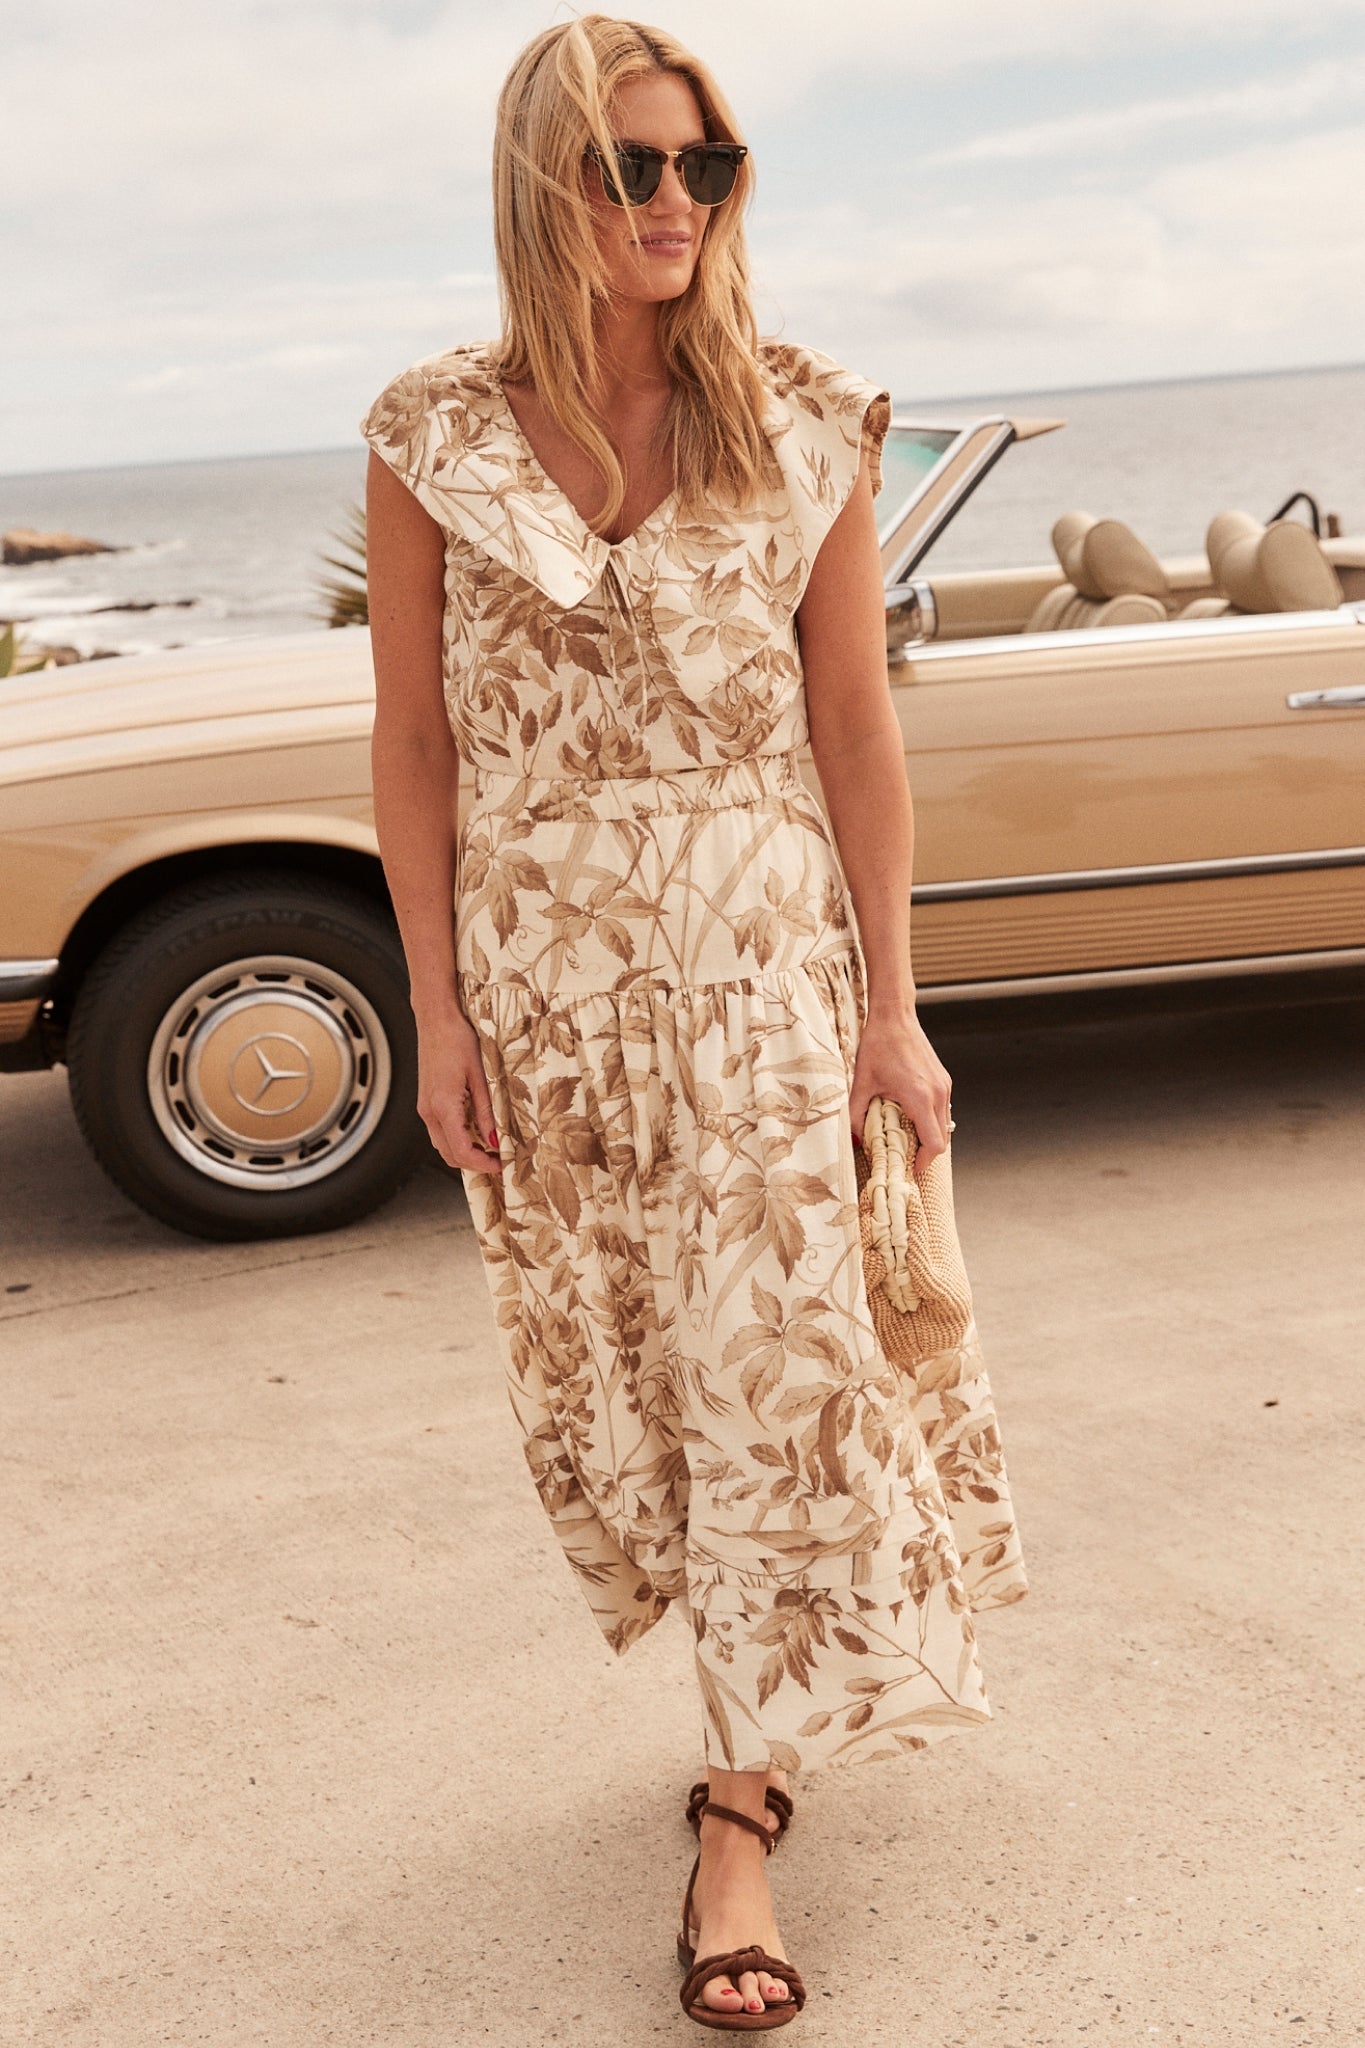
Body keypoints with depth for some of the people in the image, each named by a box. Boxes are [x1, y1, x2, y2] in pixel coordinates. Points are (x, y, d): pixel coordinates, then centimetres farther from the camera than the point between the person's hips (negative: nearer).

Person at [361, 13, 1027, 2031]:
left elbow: (858, 727, -2)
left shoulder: (801, 425, -4)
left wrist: (889, 1003, -3)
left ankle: (743, 1810, 10)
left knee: (772, 1365, -3)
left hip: (757, 949, -1)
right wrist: (437, 1013, -2)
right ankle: (775, 1653, 39)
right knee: (603, 1368, 12)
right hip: (537, 956, 2)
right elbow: (414, 743, 0)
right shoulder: (435, 438, -3)